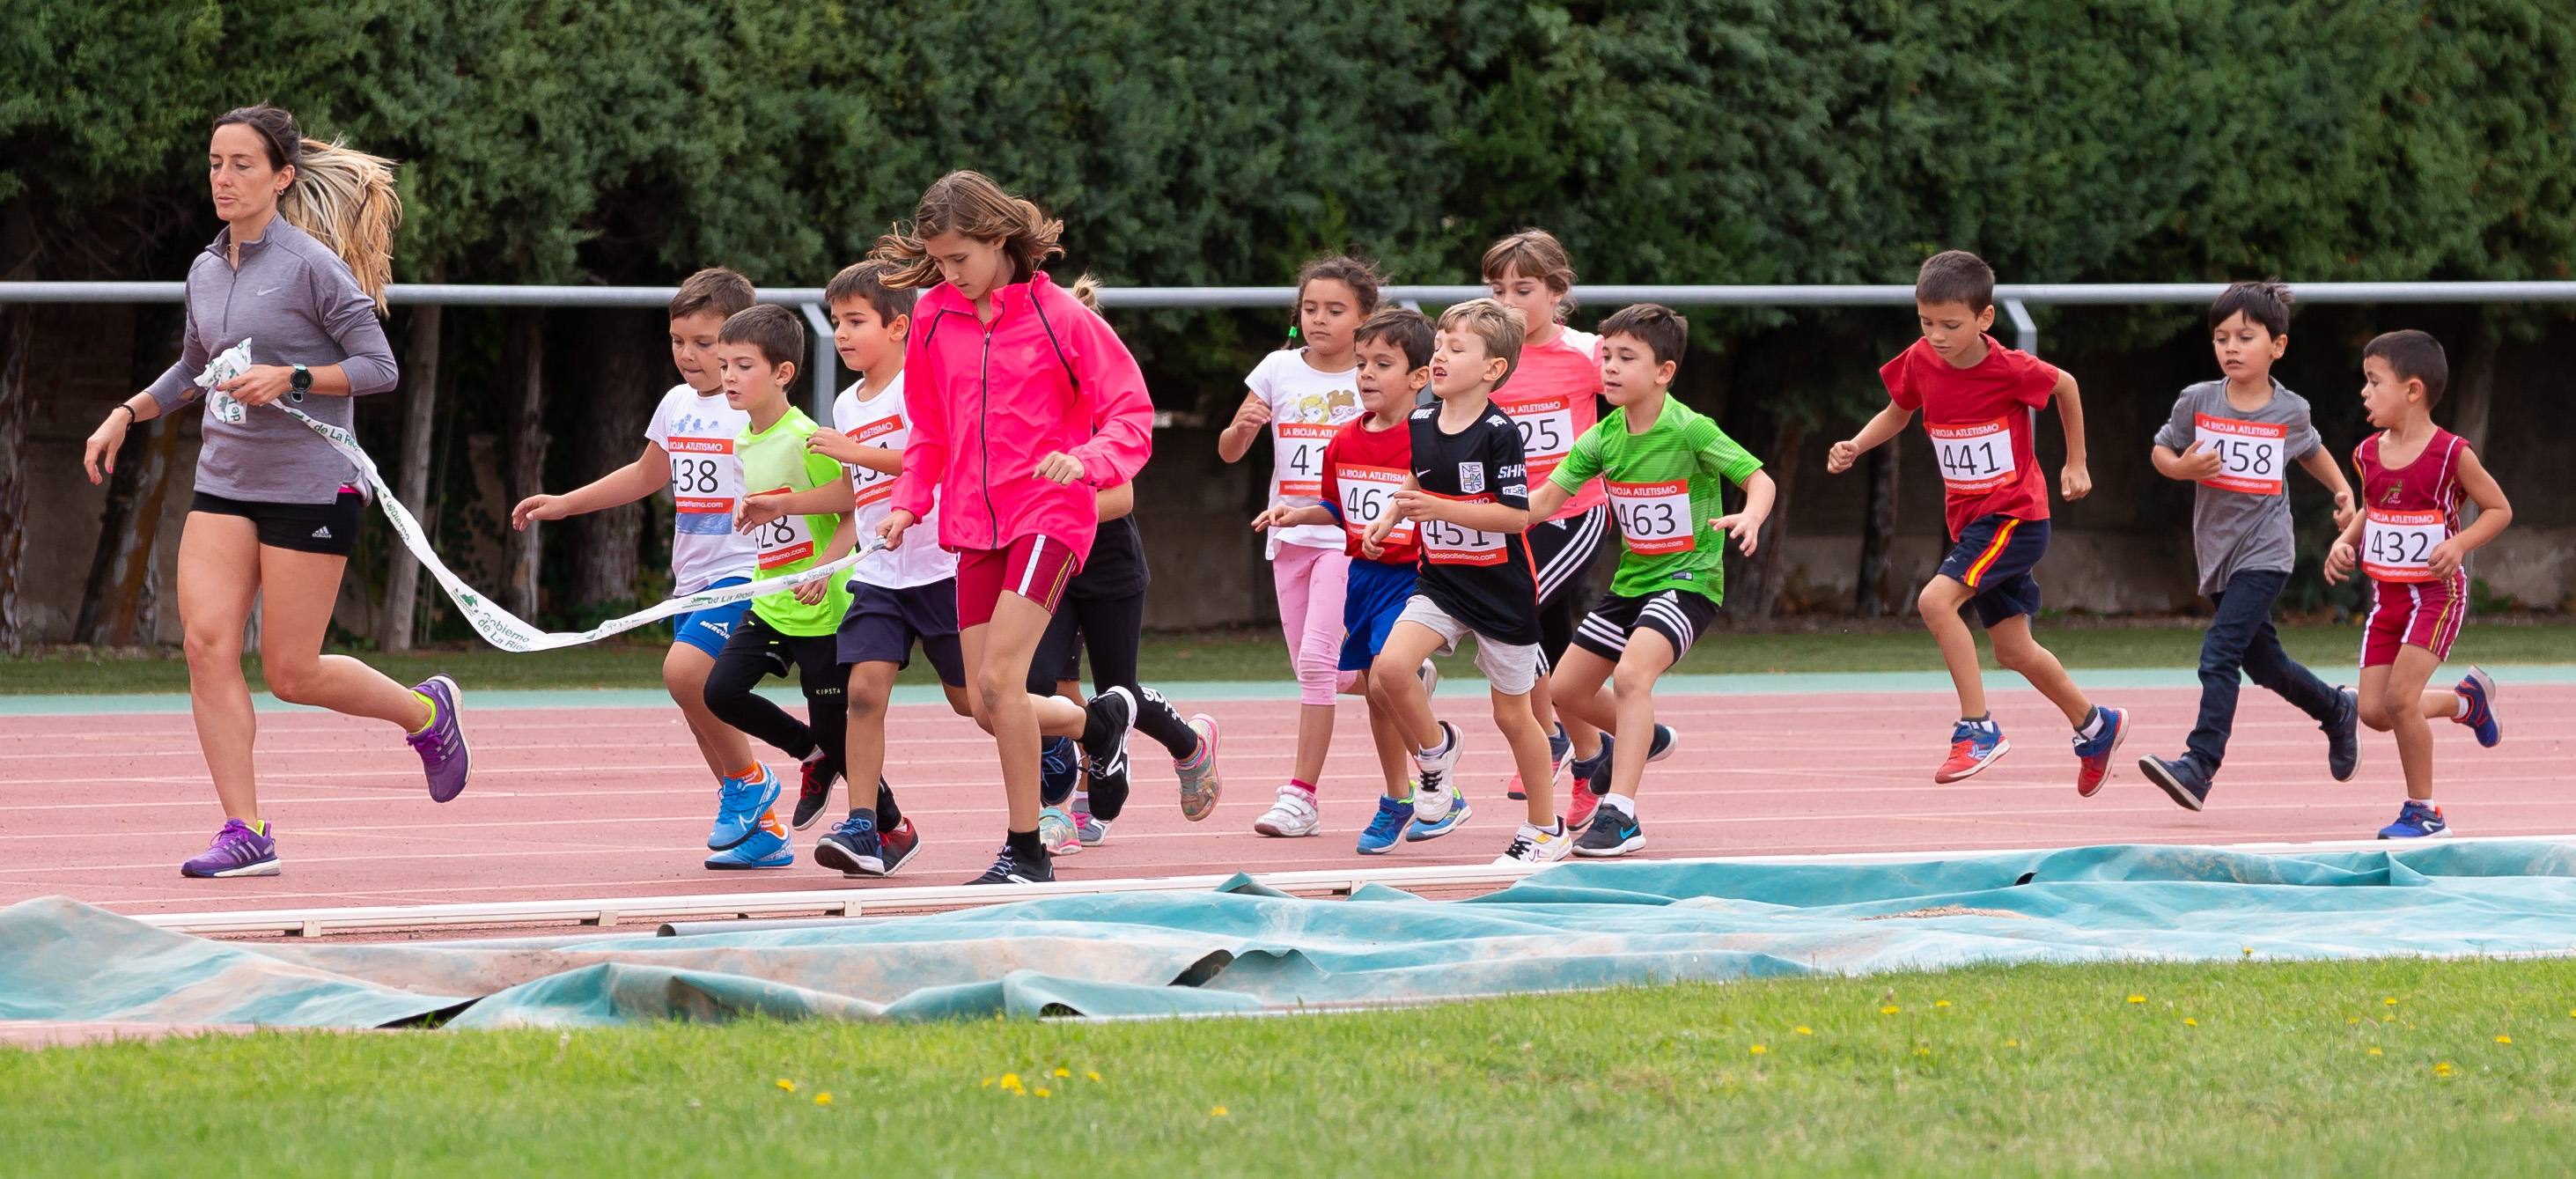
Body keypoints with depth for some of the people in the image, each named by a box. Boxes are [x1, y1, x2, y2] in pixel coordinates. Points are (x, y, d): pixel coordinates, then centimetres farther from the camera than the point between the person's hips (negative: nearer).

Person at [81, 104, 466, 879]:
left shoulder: (312, 265, -11)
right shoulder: (206, 271, 9)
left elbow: (378, 367, -11)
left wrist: (291, 378, -22)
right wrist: (127, 414, 14)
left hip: (311, 486, -6)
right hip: (225, 484, 6)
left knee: (291, 674, -2)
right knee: (207, 642, -11)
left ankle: (426, 712, 26)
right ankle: (245, 833, -8)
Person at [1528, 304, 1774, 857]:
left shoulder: (1691, 432, -18)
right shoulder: (1602, 438, -2)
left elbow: (1760, 480, -13)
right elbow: (1545, 499, 0)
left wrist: (1750, 516, -36)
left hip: (1689, 578, -7)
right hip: (1632, 579, 7)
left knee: (1631, 673, -29)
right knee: (1567, 689, 12)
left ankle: (1619, 813, -29)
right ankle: (1646, 739, 42)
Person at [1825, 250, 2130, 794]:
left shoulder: (2009, 369, -20)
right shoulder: (1919, 363, -6)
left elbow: (2064, 385, 0)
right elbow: (1898, 413, 14)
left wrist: (2076, 463, 9)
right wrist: (1855, 446, -5)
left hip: (2015, 515, -7)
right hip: (1969, 519, 7)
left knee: (1936, 600, -25)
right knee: (2014, 651, 14)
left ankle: (1977, 728, -15)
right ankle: (2096, 727, 36)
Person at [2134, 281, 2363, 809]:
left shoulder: (2290, 410, -3)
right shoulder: (2197, 402, -2)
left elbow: (2311, 450, 19)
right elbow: (2161, 451, 9)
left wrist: (2342, 488, 7)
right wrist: (2184, 467, -12)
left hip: (2265, 552, -4)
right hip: (2217, 550, 4)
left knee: (2220, 653, -18)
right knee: (2262, 662, 16)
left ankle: (2199, 765, -21)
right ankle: (2337, 711, 42)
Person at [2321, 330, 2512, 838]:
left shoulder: (2451, 454, -14)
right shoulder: (2369, 454, 4)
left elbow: (2499, 509, -5)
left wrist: (2459, 544, -21)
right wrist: (2346, 541, 0)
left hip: (2435, 592, -7)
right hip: (2385, 597, 7)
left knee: (2399, 698, -18)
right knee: (2374, 710, 3)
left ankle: (2423, 810, -3)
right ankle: (2467, 700, 31)